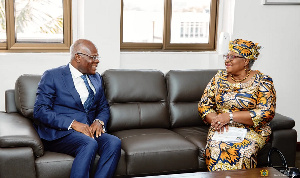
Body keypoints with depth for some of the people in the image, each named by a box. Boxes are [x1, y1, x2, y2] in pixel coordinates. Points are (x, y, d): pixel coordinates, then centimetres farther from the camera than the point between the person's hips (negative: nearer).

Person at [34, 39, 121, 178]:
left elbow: (103, 107, 24)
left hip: (89, 130, 5)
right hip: (58, 133, -5)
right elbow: (40, 111, -8)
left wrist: (99, 121, -2)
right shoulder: (52, 76, 0)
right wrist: (73, 124, -19)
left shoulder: (96, 78, 19)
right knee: (90, 144, -35)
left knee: (114, 142, -27)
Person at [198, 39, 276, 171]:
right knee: (214, 148, -30)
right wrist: (216, 120, -12)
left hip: (252, 130, -2)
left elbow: (266, 113, -11)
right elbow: (203, 105, 10)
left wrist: (230, 116, -17)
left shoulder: (262, 81, 0)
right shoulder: (219, 77, 11)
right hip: (221, 130, 3)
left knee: (242, 150, -34)